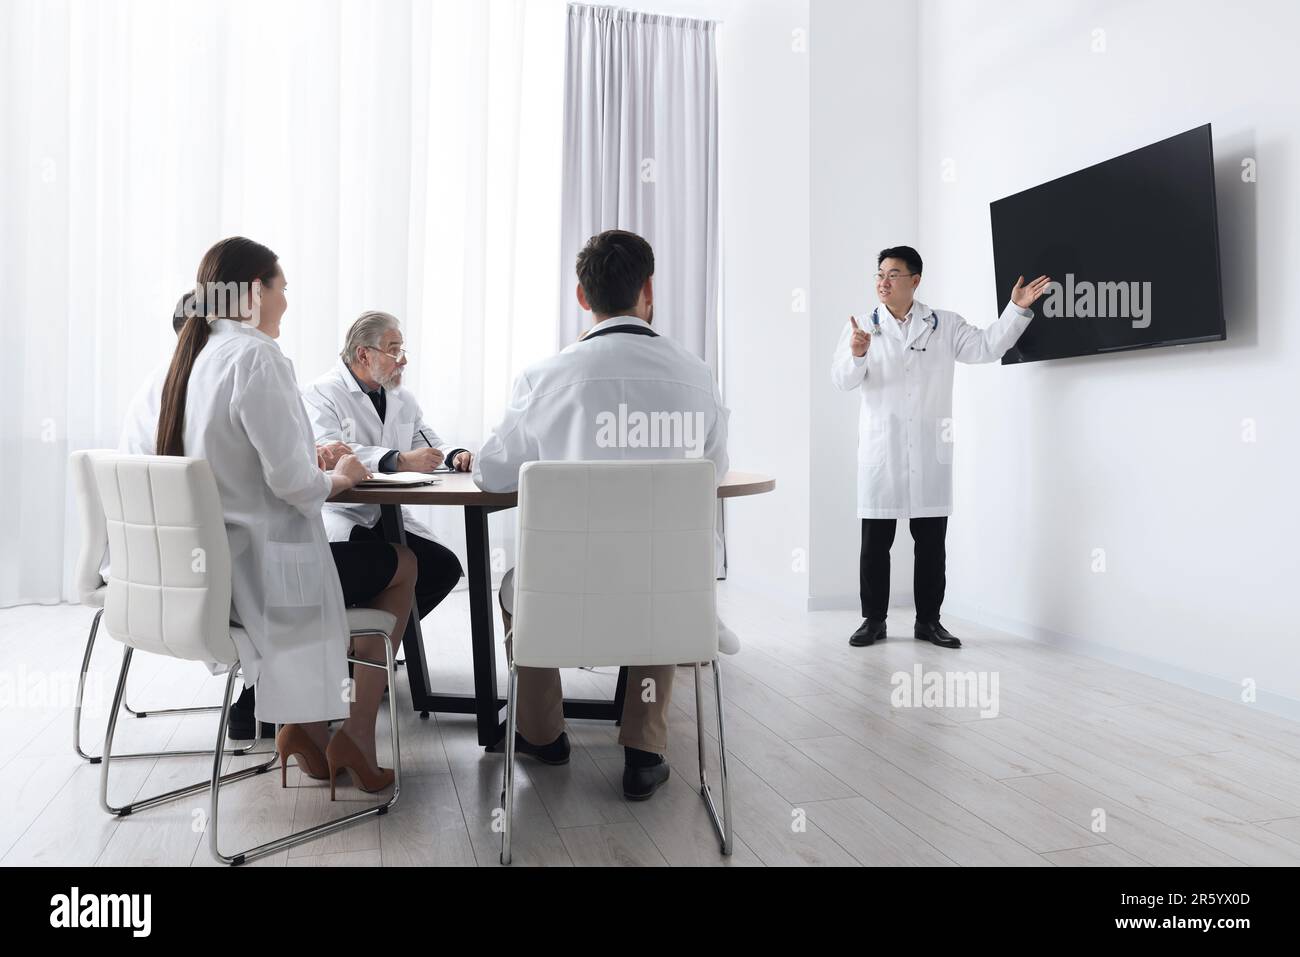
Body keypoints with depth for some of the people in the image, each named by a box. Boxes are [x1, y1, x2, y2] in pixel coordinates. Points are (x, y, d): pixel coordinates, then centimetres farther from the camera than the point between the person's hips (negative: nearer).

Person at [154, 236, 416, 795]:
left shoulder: (193, 356, 7)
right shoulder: (255, 357, -18)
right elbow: (291, 481, -23)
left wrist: (315, 457, 13)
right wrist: (339, 477, -3)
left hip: (198, 571, 9)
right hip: (255, 573, -9)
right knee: (402, 566, 14)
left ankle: (304, 723, 24)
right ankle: (355, 736, 17)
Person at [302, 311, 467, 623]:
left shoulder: (404, 400, 18)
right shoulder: (322, 395, -5)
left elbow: (430, 445, 23)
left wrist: (454, 456, -3)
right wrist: (400, 461, -33)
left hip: (388, 517, 7)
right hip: (339, 514, -7)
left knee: (445, 566, -15)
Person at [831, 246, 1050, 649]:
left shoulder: (945, 325, 9)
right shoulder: (862, 327, 4)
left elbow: (986, 346, 4)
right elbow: (842, 380, -7)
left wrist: (1017, 309, -7)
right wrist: (856, 355, -28)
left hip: (930, 453, 1)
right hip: (880, 453, -1)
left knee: (931, 542, 6)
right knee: (875, 542, 3)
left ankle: (928, 620, 17)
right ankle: (873, 620, 13)